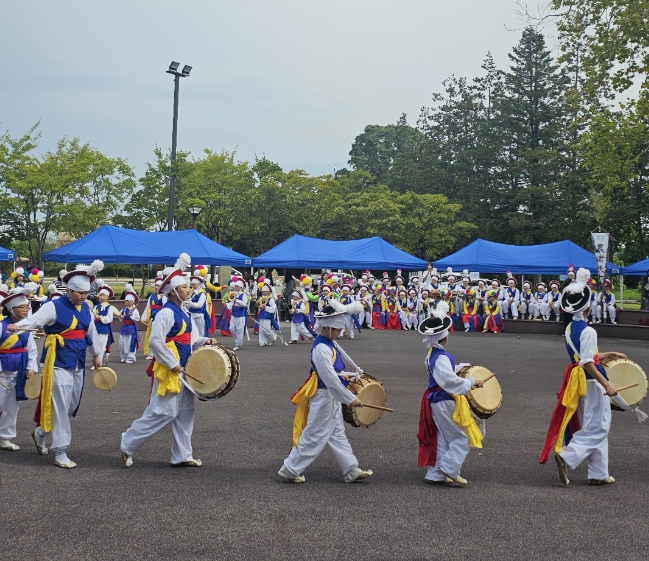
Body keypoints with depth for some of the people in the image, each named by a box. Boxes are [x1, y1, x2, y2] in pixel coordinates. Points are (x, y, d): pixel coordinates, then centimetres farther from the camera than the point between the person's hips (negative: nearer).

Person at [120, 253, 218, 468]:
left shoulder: (182, 312, 12)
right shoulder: (166, 313, -17)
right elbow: (155, 341, -24)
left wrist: (204, 341, 4)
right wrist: (172, 364, -21)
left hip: (182, 369, 10)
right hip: (169, 370, -10)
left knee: (185, 412, 11)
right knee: (164, 412, -6)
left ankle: (182, 455, 19)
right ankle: (128, 444, 9)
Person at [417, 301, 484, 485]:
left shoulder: (432, 354, 8)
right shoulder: (442, 357, -23)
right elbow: (450, 380, -33)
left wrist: (461, 367, 16)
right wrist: (471, 382, -26)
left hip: (435, 400, 10)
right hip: (444, 402, -10)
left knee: (440, 440, 16)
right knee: (461, 438, 1)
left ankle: (434, 474, 21)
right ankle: (449, 471, 1)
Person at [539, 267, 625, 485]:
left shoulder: (570, 328, 8)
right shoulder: (588, 331, -19)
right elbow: (587, 363, -24)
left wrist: (609, 354, 22)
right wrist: (606, 385, -23)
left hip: (579, 381, 9)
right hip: (591, 382, -9)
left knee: (596, 427, 15)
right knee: (596, 428, 0)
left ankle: (599, 474, 20)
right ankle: (566, 456, -10)